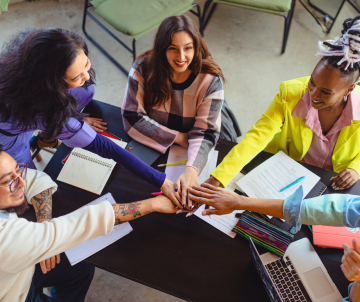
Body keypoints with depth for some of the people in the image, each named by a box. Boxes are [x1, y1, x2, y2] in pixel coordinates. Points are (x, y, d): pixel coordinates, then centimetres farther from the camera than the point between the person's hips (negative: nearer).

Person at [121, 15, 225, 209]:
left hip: (190, 154, 0)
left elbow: (205, 133, -20)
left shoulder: (211, 80, -15)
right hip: (150, 147, 1)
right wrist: (178, 137, -19)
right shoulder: (143, 68, -14)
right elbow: (131, 117, -15)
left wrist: (192, 170, -39)